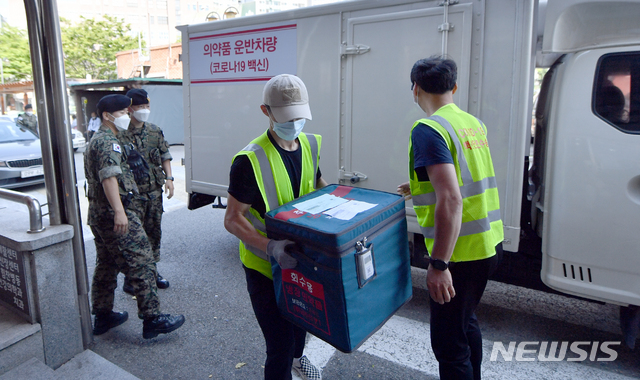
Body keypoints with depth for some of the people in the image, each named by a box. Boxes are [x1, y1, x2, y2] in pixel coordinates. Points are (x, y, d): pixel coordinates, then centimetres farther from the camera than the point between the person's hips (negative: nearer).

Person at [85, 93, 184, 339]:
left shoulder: (97, 140, 21)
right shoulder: (108, 141, -13)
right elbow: (109, 178, -27)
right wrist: (119, 212, -35)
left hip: (98, 213, 11)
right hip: (115, 214, -11)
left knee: (106, 265, 18)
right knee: (141, 263, -9)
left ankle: (103, 316, 28)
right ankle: (152, 319, -5)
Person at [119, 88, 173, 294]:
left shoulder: (155, 131, 8)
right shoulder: (121, 134, -10)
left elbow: (165, 156, 14)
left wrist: (168, 178, 2)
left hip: (155, 192, 6)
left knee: (154, 233, 14)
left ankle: (152, 272, 29)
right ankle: (130, 280, 14)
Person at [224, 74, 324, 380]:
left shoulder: (310, 145, -3)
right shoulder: (250, 160, -24)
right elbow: (233, 220, -21)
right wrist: (272, 247, -34)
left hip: (302, 256, 7)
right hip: (264, 264, -7)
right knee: (280, 346, -4)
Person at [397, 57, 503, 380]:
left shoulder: (428, 130, -17)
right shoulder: (474, 123, 9)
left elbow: (451, 200, -26)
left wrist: (439, 264, -25)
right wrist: (420, 188, 32)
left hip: (461, 252, -9)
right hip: (489, 244, 9)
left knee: (449, 343, 5)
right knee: (465, 321, 27)